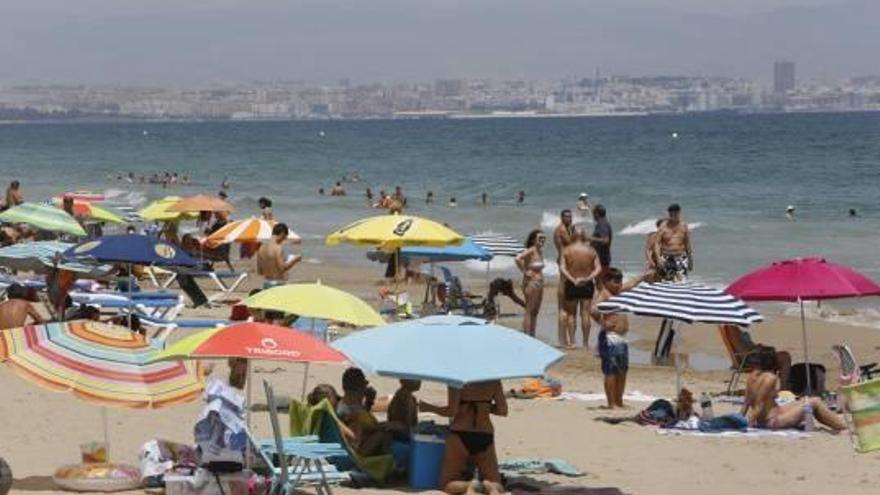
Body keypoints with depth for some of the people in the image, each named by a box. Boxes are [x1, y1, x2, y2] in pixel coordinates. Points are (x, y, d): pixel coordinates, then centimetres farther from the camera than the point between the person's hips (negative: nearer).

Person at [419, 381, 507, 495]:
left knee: (447, 484, 7)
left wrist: (428, 408, 2)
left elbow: (451, 411, -13)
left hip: (460, 436, -3)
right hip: (485, 438, 3)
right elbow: (503, 410, 4)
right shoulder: (493, 381, 1)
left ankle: (470, 486, -25)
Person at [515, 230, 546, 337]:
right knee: (529, 311, -6)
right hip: (531, 283, -9)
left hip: (539, 283, 9)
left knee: (535, 312, 12)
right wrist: (524, 271, -21)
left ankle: (532, 336, 17)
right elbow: (518, 259, -31)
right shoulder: (531, 251, -15)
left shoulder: (541, 250, 11)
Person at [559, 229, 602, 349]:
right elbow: (598, 268, -8)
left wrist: (572, 280, -20)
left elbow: (562, 268, -16)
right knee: (585, 314, 5)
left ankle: (570, 341, 9)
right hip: (587, 285, 1)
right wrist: (588, 278, -15)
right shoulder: (591, 250, -1)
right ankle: (586, 342, 7)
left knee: (571, 314, 10)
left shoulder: (567, 251, -5)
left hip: (571, 285, -1)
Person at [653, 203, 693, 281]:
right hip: (666, 258, -1)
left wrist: (690, 259, 13)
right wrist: (658, 257, -23)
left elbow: (687, 243, 11)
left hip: (681, 258, 1)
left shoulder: (683, 225, 4)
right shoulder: (664, 226, -4)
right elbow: (656, 242, -9)